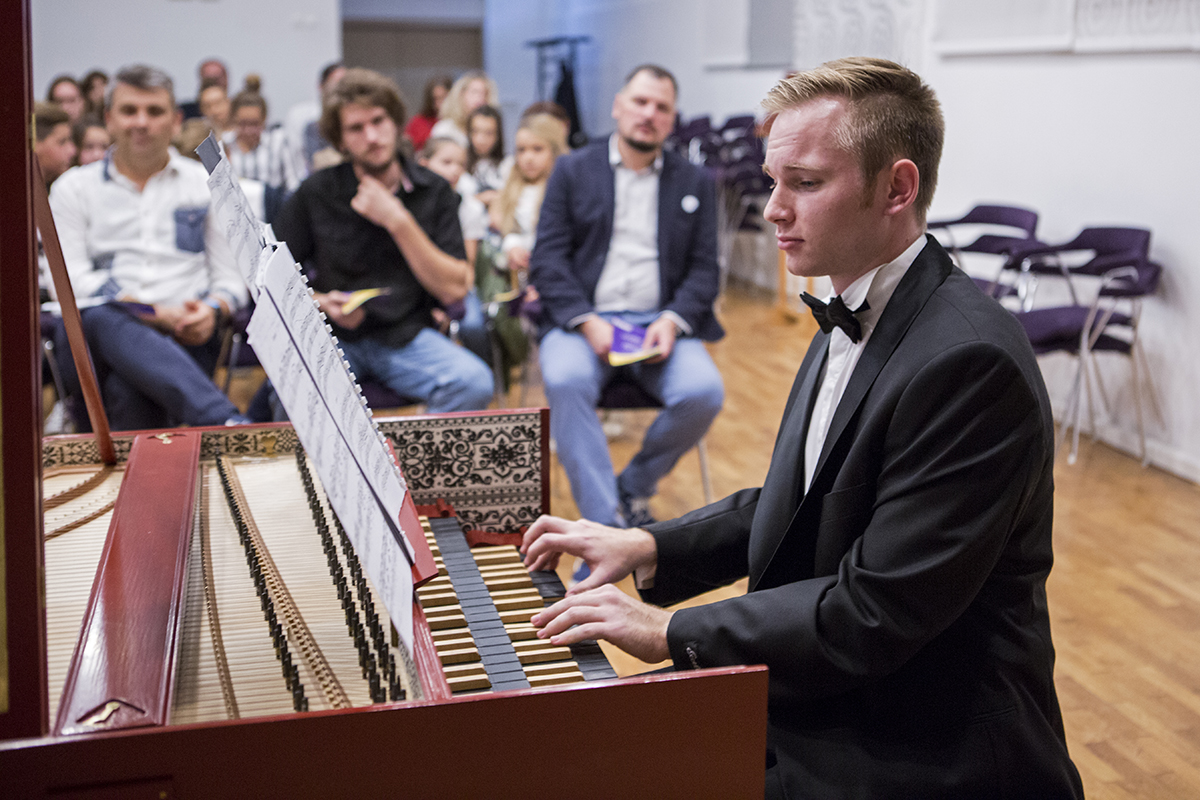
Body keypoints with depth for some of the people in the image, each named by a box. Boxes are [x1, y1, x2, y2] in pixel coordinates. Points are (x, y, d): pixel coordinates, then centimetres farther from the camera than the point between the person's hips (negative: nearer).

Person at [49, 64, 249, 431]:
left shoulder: (206, 184, 19)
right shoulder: (73, 188, 16)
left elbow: (232, 277, 16)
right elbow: (69, 282, 3)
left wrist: (213, 310, -10)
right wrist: (158, 314, -11)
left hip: (183, 338, 0)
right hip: (94, 337, 0)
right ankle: (227, 421, -55)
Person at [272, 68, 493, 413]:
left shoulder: (434, 192, 4)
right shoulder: (316, 193, 2)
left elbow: (453, 290, -4)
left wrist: (398, 221, -12)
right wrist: (320, 302, -12)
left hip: (407, 336, 1)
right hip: (332, 336, -1)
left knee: (474, 383, -29)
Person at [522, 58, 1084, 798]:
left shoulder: (968, 361, -25)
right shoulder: (854, 320, 5)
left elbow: (876, 613, -26)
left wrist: (671, 632, -18)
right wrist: (649, 548, 3)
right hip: (820, 713, 8)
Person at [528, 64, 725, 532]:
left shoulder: (695, 183, 16)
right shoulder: (573, 171, 11)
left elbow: (704, 269, 10)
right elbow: (547, 259, 2)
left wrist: (672, 320, -11)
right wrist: (587, 321, -14)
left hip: (661, 323, 2)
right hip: (582, 319, -1)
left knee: (704, 392, -28)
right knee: (565, 379, -35)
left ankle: (634, 488, -1)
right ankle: (604, 524, -28)